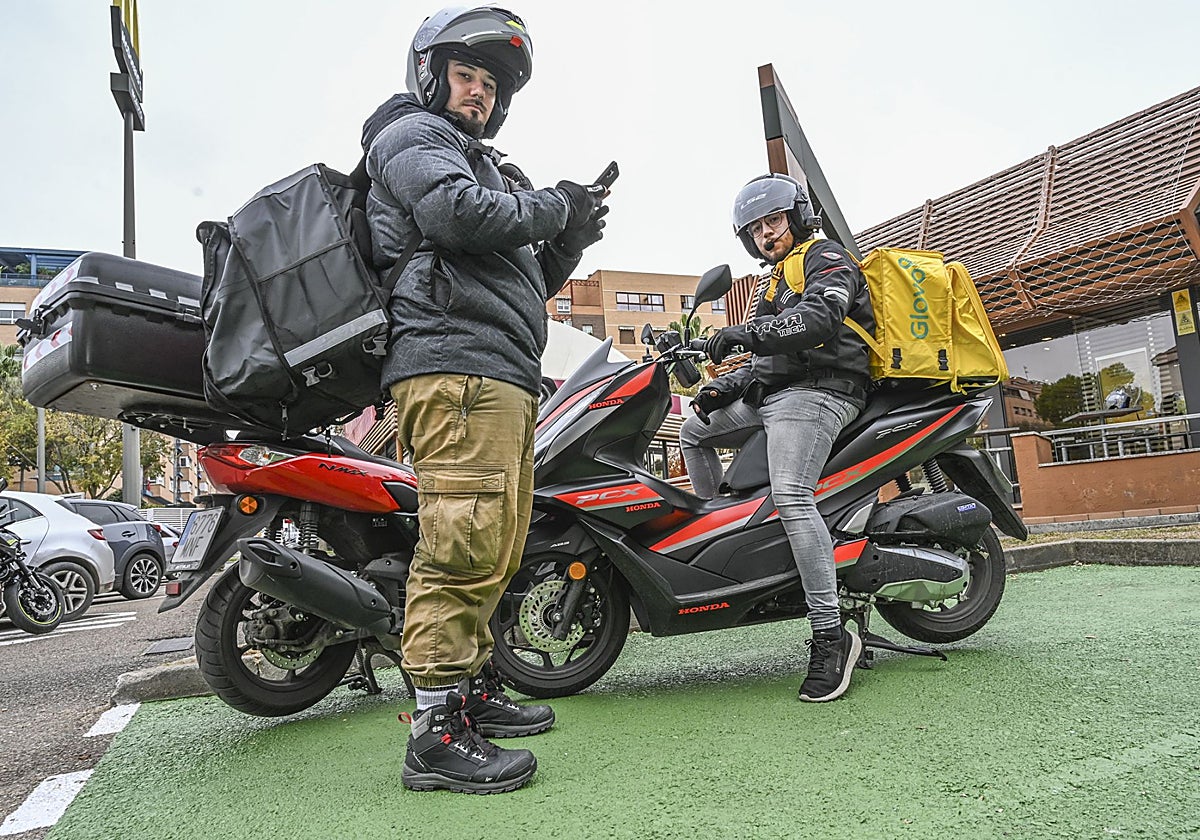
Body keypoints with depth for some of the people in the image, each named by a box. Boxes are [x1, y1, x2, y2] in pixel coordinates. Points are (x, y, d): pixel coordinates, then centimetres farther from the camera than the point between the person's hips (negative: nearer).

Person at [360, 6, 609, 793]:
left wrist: (569, 241, 12)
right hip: (455, 363, -10)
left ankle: (477, 691, 22)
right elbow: (453, 211, -17)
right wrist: (550, 206, -3)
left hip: (503, 378, 10)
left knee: (496, 550, 12)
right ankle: (437, 733, -11)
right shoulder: (411, 134, 8)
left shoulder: (483, 165, 35)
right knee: (464, 546, -16)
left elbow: (523, 281, 29)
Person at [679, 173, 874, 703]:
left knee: (790, 496, -28)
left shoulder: (826, 257, 2)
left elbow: (821, 316, -20)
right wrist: (728, 385, 9)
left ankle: (830, 635, -26)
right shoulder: (777, 282, 30)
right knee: (694, 431, 17)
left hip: (819, 390, -10)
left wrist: (749, 332, -29)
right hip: (773, 394, 10)